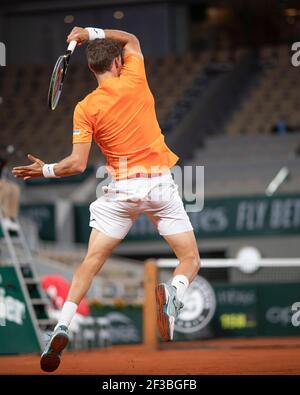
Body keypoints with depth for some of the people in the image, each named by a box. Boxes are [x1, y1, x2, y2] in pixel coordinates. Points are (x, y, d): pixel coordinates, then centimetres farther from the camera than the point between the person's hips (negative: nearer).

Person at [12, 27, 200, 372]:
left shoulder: (85, 108, -3)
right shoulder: (134, 80, -1)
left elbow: (77, 164, -8)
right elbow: (131, 39, 21)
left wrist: (45, 170, 9)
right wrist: (92, 33, 15)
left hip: (121, 188, 0)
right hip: (160, 182, 0)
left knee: (91, 262, 8)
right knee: (190, 260, 6)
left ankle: (62, 328, -7)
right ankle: (172, 295, -27)